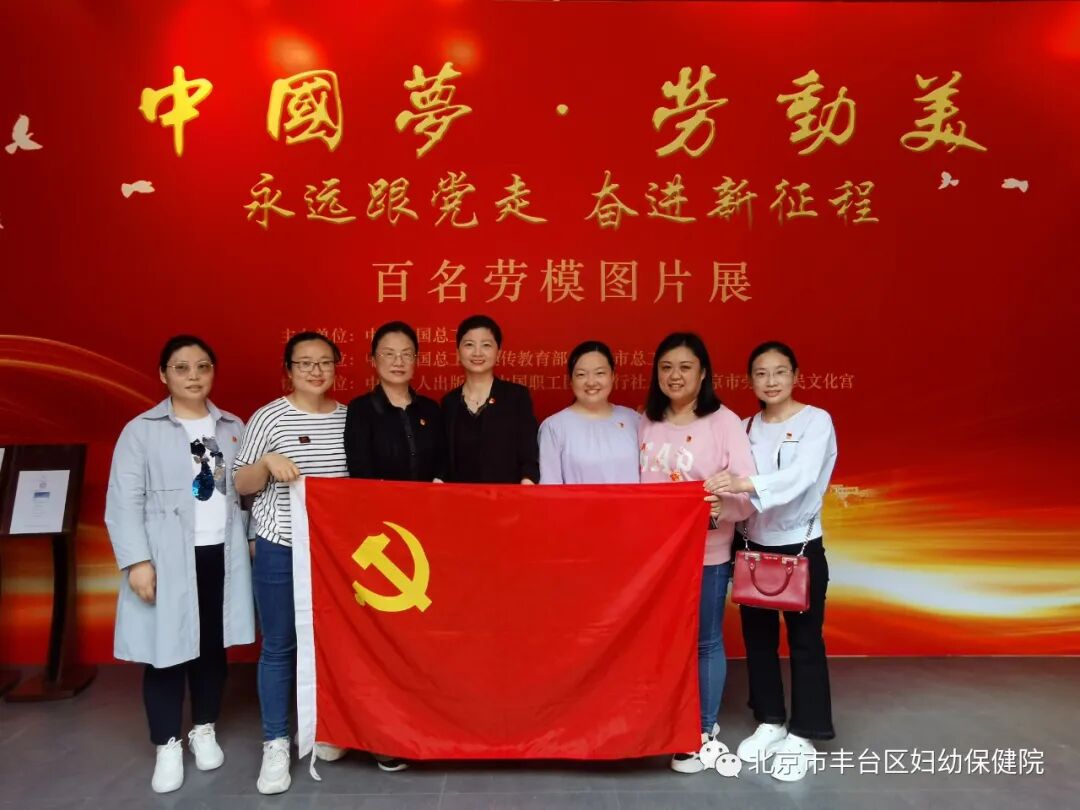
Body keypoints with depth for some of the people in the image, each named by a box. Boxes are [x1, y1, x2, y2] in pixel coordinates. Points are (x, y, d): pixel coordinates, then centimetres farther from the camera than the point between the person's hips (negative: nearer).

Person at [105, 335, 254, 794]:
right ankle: (168, 747, 19)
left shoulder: (233, 428, 10)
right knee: (167, 650, 2)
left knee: (213, 647, 12)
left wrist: (253, 543, 4)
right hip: (167, 559, -3)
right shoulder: (141, 430, -2)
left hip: (222, 554, 3)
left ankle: (204, 731, 31)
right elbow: (124, 502, -6)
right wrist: (136, 561, -13)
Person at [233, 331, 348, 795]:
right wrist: (268, 462, -22)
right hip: (280, 546, -3)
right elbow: (241, 484, -3)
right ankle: (275, 744, 18)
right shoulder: (269, 418, -6)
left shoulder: (348, 417, 4)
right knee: (279, 645, 5)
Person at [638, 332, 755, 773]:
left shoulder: (723, 421, -9)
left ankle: (704, 730, 25)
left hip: (707, 554, -4)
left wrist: (721, 511, -34)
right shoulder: (645, 423, 4)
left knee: (705, 641, 9)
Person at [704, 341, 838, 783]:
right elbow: (736, 483, 2)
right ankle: (770, 723, 30)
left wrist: (748, 484, -42)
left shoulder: (816, 421, -9)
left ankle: (803, 736, 19)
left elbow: (801, 476, -27)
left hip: (801, 547, -4)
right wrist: (726, 490, -20)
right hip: (755, 546, 5)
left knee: (804, 641, 5)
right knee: (757, 638, 13)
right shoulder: (746, 428, 6)